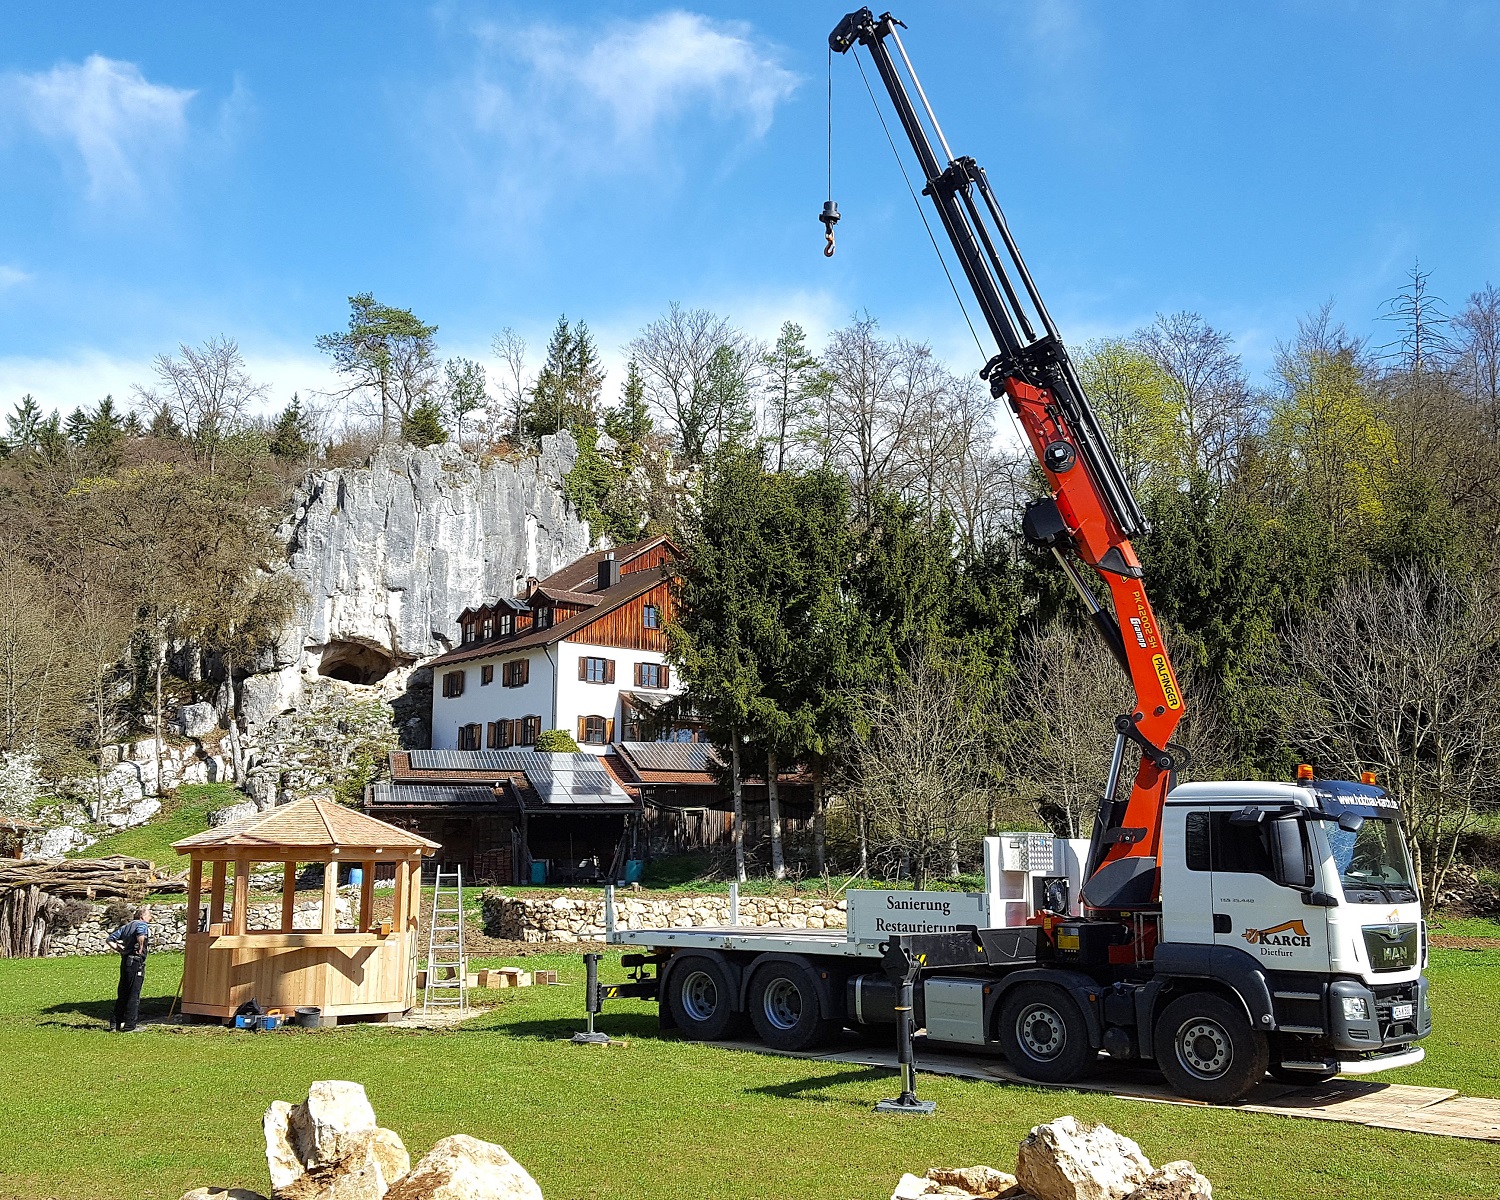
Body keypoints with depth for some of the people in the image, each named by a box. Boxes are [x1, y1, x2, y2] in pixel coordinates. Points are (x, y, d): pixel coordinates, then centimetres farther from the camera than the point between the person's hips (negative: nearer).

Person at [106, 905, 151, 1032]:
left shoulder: (126, 926, 19)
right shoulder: (142, 925, -6)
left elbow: (110, 939, 18)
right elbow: (141, 936, -30)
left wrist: (120, 950, 14)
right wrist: (140, 949, -17)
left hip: (125, 962, 8)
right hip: (136, 962, -8)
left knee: (122, 994, 15)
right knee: (134, 995, -1)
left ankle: (115, 1024, 18)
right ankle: (129, 1025, 0)